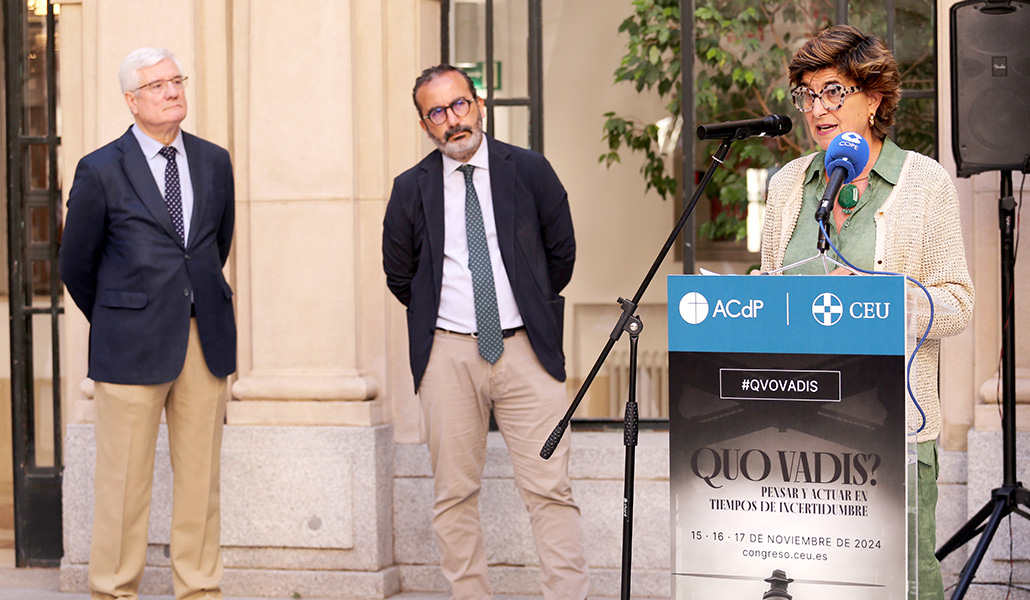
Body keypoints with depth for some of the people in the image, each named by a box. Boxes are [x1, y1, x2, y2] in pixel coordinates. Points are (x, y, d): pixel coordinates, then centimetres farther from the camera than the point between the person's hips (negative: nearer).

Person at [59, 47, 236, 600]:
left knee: (201, 473, 7)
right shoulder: (101, 171, -3)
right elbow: (76, 266, 7)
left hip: (206, 340, 4)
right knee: (124, 478, 0)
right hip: (133, 346, -4)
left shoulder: (214, 162, 10)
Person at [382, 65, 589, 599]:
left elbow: (561, 254, 13)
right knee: (454, 494, 3)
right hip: (448, 352, 1)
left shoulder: (529, 170, 3)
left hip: (525, 349, -1)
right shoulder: (412, 189, 4)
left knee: (549, 490, -6)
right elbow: (398, 275, 16)